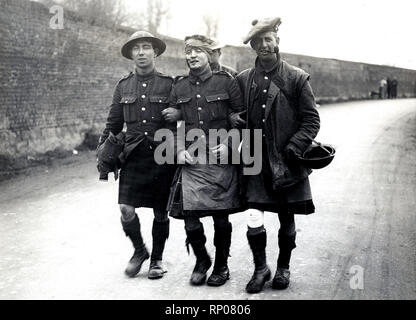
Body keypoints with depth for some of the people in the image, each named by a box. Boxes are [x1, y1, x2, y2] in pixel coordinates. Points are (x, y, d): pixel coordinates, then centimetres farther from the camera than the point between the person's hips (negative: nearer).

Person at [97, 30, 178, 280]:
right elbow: (113, 124, 14)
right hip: (133, 156, 2)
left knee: (160, 212, 7)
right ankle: (139, 251, 20)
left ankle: (157, 259, 26)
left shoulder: (169, 84, 0)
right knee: (126, 210, -6)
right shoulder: (123, 86, 9)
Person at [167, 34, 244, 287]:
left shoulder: (226, 81, 1)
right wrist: (179, 150, 0)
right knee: (190, 217, -4)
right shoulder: (179, 87, 10)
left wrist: (228, 144, -10)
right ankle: (202, 261, 22)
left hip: (221, 161, -2)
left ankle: (222, 265, 24)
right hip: (191, 162, 2)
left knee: (221, 218, 4)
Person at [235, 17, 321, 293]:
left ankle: (283, 268, 31)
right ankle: (261, 268, 15)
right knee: (254, 219, -8)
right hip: (256, 162, 1)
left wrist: (294, 147, -14)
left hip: (287, 164, -1)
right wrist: (244, 146, -1)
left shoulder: (297, 78, -2)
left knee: (287, 219, 10)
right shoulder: (243, 80, 4)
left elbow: (311, 120, -2)